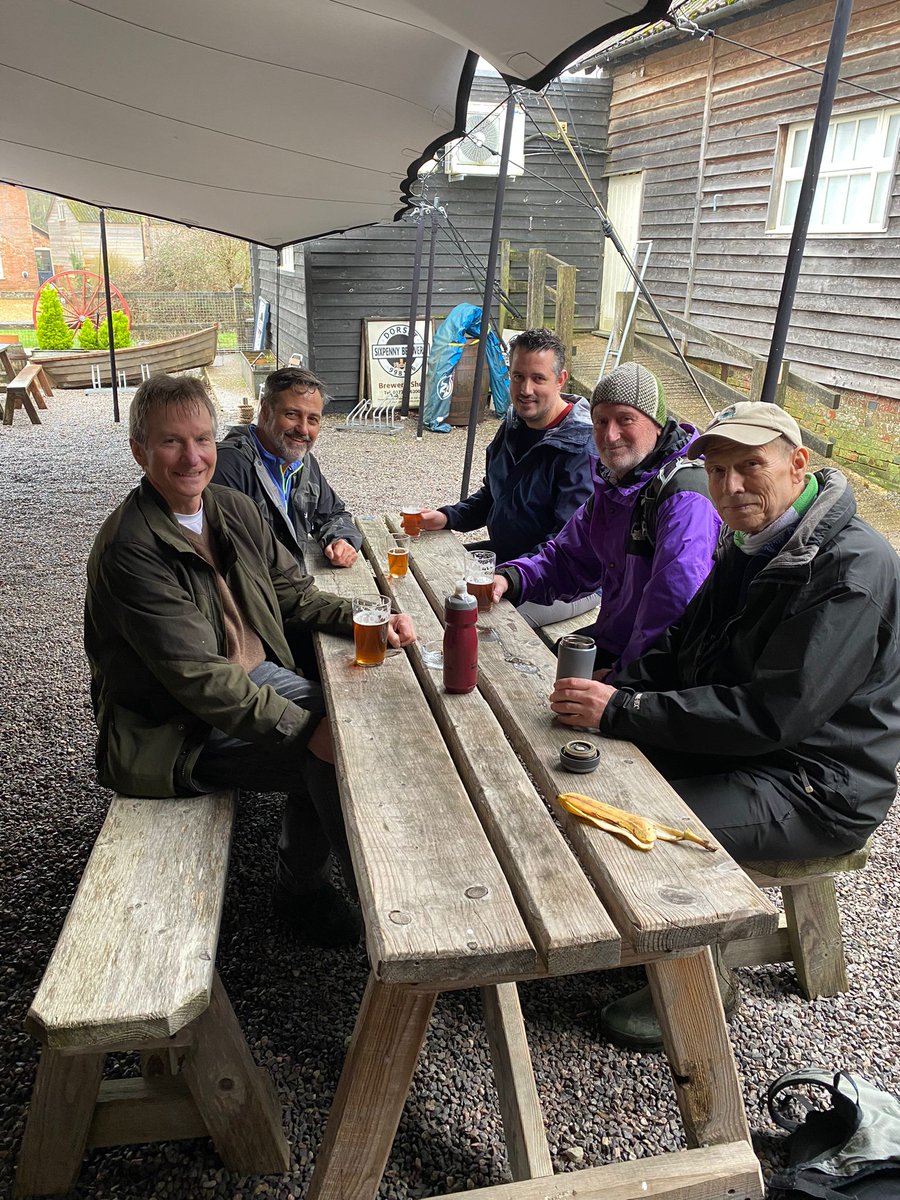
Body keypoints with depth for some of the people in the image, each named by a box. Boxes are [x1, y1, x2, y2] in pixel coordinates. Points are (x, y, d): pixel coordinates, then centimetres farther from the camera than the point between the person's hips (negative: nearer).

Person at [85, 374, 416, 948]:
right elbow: (196, 676, -26)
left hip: (258, 675, 7)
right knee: (333, 755, -20)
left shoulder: (233, 507, 4)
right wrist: (306, 728, -29)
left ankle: (303, 884, 9)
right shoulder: (130, 549, -21)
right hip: (179, 724, -7)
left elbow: (293, 590, 13)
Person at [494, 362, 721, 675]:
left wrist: (624, 673, -26)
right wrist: (509, 579, -3)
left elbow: (678, 604, -31)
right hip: (606, 643, 8)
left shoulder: (685, 497, -23)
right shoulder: (612, 485, 9)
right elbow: (568, 558, 15)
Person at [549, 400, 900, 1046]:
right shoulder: (752, 545, 6)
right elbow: (681, 646, 11)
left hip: (815, 788, -8)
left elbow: (770, 715, -29)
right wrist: (612, 689, -8)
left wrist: (622, 711, -29)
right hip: (733, 745, 9)